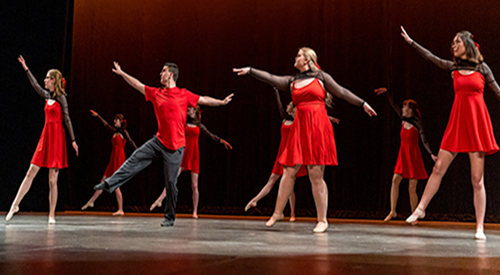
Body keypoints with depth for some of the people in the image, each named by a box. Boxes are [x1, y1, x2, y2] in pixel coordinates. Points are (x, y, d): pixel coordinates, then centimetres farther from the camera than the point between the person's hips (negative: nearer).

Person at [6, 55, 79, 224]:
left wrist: (73, 140, -10)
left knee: (52, 180, -3)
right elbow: (35, 85, 29)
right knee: (31, 173, 4)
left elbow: (67, 119, -8)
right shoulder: (47, 95, 13)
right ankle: (15, 205, 11)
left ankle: (52, 215, 5)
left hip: (57, 138, -6)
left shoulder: (61, 97, -6)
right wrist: (26, 69, 37)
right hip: (45, 136, 6)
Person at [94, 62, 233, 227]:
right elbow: (138, 85, 16)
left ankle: (170, 217, 10)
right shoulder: (156, 93, 9)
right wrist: (121, 73, 19)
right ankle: (110, 184, 8)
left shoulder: (184, 95, -2)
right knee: (134, 160, -5)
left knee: (171, 182, 0)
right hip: (158, 141, 4)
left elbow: (204, 100, 0)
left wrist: (221, 102, -8)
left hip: (175, 146, -4)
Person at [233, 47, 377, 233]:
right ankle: (278, 213, 16)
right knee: (289, 171, 2)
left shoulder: (321, 77, 9)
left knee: (316, 175, -4)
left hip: (318, 127, -3)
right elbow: (270, 78, 7)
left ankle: (322, 220, 6)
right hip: (299, 128, 3)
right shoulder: (291, 81, 16)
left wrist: (363, 104, 9)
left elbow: (342, 92, 10)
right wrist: (249, 70, 0)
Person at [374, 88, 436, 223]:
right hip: (402, 155, 5)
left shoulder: (417, 124, -8)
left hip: (413, 156, -5)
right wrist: (386, 92, 6)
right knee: (395, 180, -10)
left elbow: (424, 141, -13)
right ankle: (393, 211, -5)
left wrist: (431, 154, -23)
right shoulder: (403, 119, 7)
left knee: (411, 188, -2)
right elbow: (393, 105, 10)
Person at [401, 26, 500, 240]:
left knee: (477, 179, -3)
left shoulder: (482, 68, 4)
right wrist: (411, 42, 11)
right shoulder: (453, 67, 11)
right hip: (457, 122, 3)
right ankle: (421, 209, 16)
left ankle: (480, 228, 4)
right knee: (438, 168, 2)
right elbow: (430, 57, 11)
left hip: (477, 122, -3)